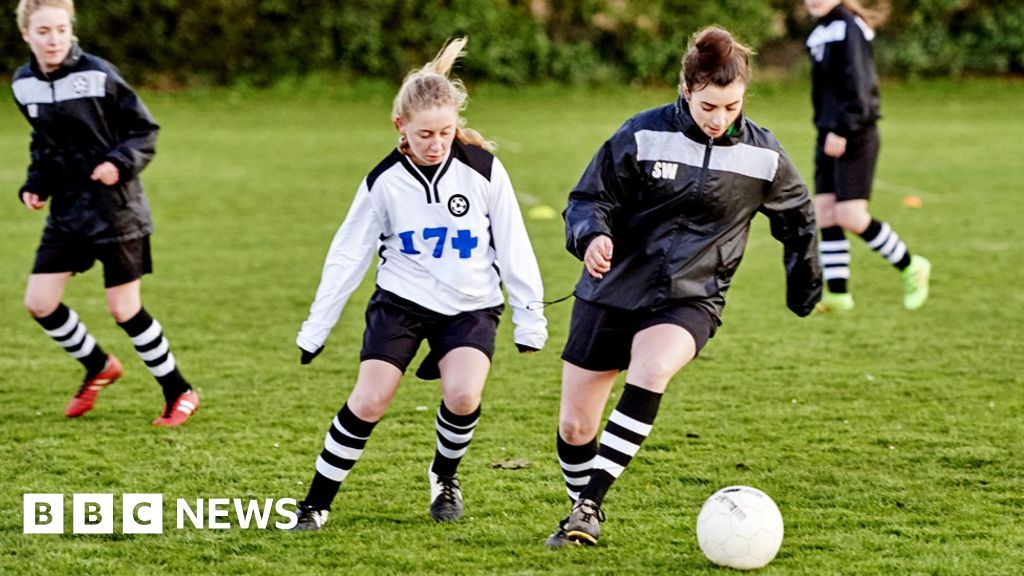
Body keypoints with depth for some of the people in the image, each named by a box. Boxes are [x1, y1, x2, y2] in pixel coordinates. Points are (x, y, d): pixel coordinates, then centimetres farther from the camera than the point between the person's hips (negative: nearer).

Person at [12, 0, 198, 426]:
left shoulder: (98, 75, -15)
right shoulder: (24, 84, 1)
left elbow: (144, 131, -9)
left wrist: (121, 163, -25)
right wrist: (36, 184, 2)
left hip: (115, 209, -5)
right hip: (67, 210, 5)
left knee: (123, 309, -2)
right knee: (39, 302, 0)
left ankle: (179, 393, 16)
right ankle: (99, 367, 26)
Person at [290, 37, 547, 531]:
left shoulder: (484, 171, -11)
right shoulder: (385, 181, -8)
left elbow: (513, 249, -2)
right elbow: (347, 255, -1)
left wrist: (530, 318, 0)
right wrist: (315, 329, 1)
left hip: (472, 304, 0)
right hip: (402, 299, 0)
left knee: (463, 396, -22)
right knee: (369, 401, -13)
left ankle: (445, 476, 9)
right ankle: (315, 505, -1)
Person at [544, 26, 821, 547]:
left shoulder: (763, 156, -3)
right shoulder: (642, 135, -10)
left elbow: (797, 220, 15)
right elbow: (589, 200, -4)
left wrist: (804, 286, 25)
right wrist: (592, 236, -26)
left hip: (689, 298, -1)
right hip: (613, 290, 1)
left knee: (651, 372, -34)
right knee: (575, 427, 4)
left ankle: (589, 503, -28)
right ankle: (582, 516, 31)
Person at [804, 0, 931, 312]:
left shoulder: (849, 29, -12)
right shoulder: (819, 34, 14)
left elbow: (858, 86, -20)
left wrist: (842, 129, -24)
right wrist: (826, 128, 19)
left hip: (855, 137, -9)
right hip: (828, 136, 9)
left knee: (849, 215, -13)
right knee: (824, 212, 2)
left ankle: (910, 267, 5)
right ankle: (837, 293, 5)